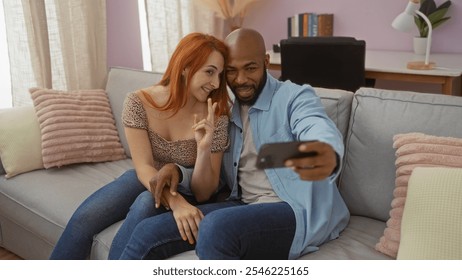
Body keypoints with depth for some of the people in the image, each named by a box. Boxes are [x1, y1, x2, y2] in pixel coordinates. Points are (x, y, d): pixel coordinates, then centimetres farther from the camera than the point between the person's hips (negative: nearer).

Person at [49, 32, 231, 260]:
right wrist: (175, 202, -39)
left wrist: (204, 149, -35)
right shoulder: (138, 102, -16)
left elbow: (203, 193, -16)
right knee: (84, 218, -23)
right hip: (145, 179, 2)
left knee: (146, 204, -34)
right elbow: (143, 167, -20)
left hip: (185, 191, -1)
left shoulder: (216, 116, -17)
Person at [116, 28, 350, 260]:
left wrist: (328, 157, -53)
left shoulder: (295, 97, -3)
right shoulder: (227, 111, 16)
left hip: (299, 212, -5)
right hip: (243, 207, 6)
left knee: (217, 227, -35)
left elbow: (321, 132, -26)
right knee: (148, 232, -10)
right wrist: (178, 173, -4)